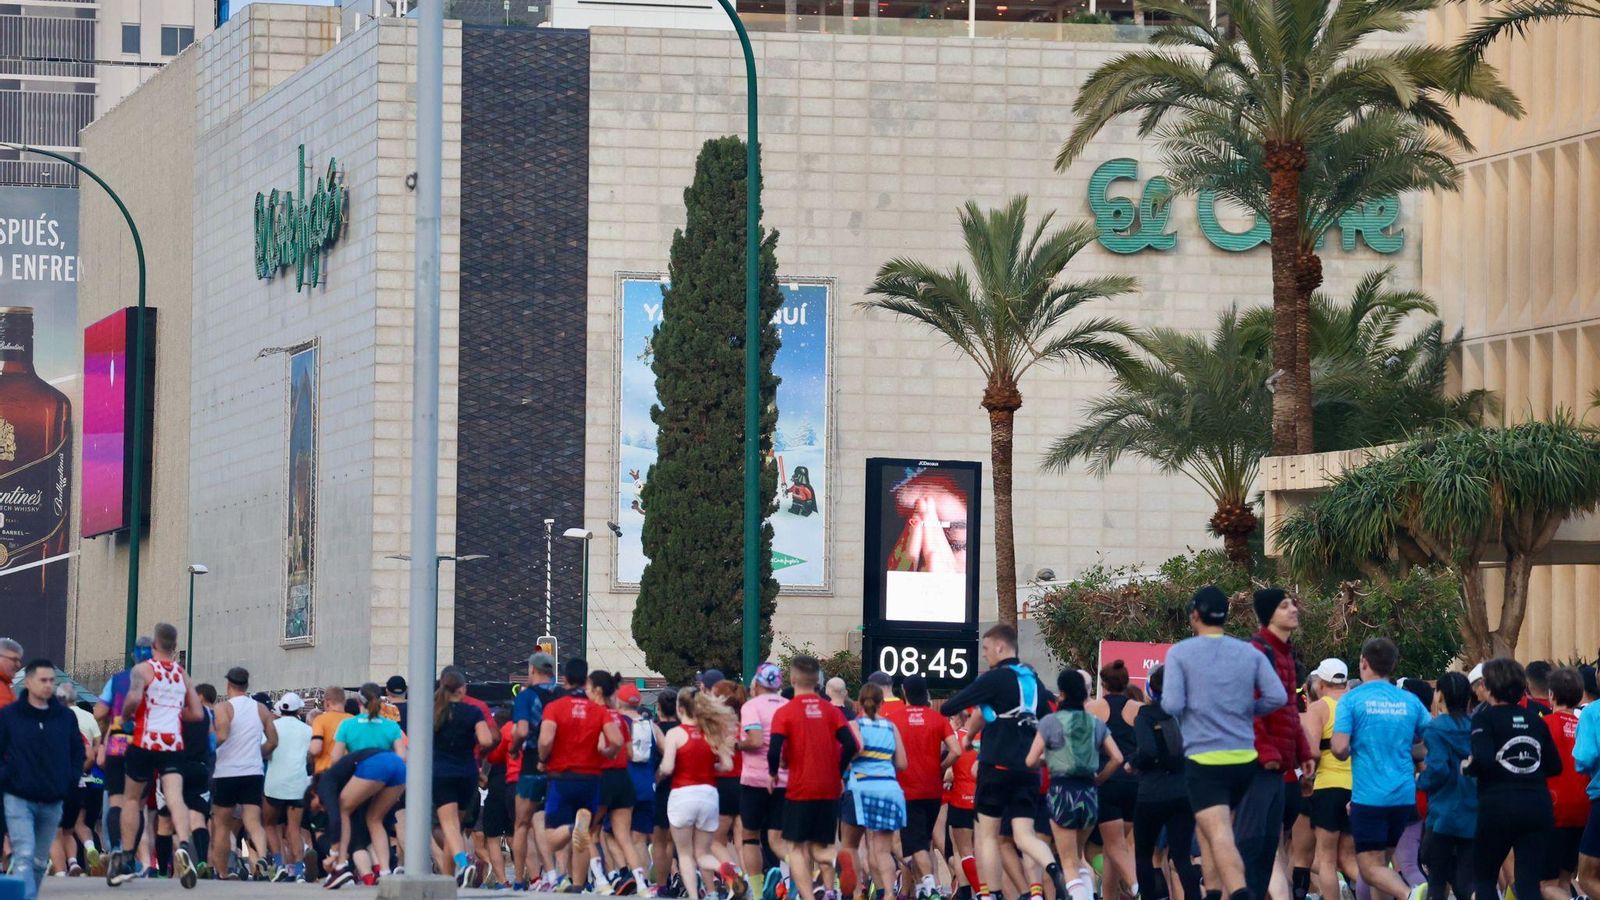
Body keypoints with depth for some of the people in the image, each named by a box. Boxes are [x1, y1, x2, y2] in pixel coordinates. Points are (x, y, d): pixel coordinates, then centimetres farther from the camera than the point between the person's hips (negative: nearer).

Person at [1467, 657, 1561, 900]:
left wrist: (1467, 767, 2)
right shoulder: (1535, 720, 10)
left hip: (1497, 806, -4)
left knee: (1484, 878, 14)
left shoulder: (1485, 719, -4)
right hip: (1538, 805, 4)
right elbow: (1554, 766, 11)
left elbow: (1483, 760, -18)